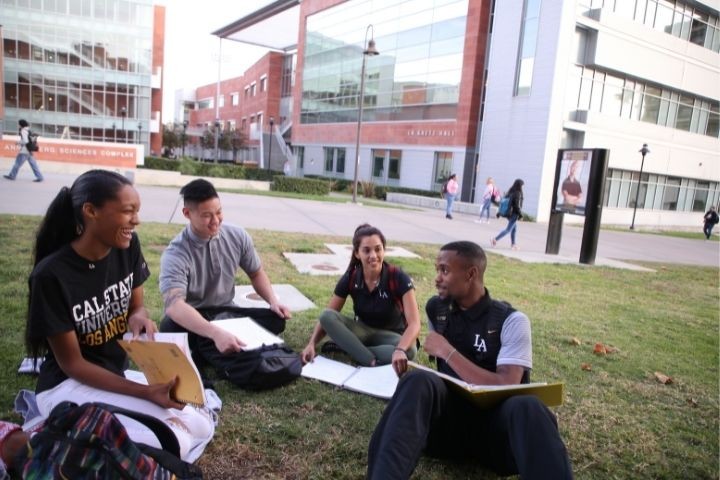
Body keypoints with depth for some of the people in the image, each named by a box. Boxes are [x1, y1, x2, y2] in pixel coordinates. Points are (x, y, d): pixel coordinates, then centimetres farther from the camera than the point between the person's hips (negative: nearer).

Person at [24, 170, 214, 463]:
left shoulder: (127, 247, -8)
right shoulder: (52, 275, -24)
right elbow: (71, 363, -18)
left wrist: (139, 318, -19)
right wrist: (146, 392, -27)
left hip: (118, 374, 7)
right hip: (68, 386, -6)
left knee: (202, 426, -3)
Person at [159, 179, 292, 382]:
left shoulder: (237, 236, -8)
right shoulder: (176, 254, -23)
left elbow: (256, 273, 8)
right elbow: (174, 305, -40)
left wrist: (273, 301, -12)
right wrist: (216, 333, -56)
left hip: (226, 313, 5)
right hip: (191, 319, -4)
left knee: (276, 319, -22)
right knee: (170, 327, -39)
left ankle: (207, 350, -27)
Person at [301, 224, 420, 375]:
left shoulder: (398, 278, -23)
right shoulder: (350, 278, -14)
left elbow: (414, 324, -30)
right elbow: (327, 317, -9)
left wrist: (400, 350, -50)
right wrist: (312, 344, -26)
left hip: (391, 335, -2)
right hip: (363, 331, 3)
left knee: (409, 350, -37)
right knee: (327, 316, -24)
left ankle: (343, 347, -25)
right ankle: (372, 362, -29)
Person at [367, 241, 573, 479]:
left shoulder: (511, 321, -5)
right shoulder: (436, 309, 10)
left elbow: (507, 387, -18)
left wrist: (447, 352, -16)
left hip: (495, 422, -3)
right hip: (448, 415, 3)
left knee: (527, 407, -38)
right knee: (418, 381, -32)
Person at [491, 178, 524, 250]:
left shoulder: (510, 192, 7)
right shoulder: (518, 193, -16)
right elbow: (517, 205, -18)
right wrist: (520, 214, -8)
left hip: (509, 213, 8)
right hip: (514, 214, -8)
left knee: (514, 228, 20)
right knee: (508, 229, -2)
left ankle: (513, 243, 25)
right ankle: (495, 239, -10)